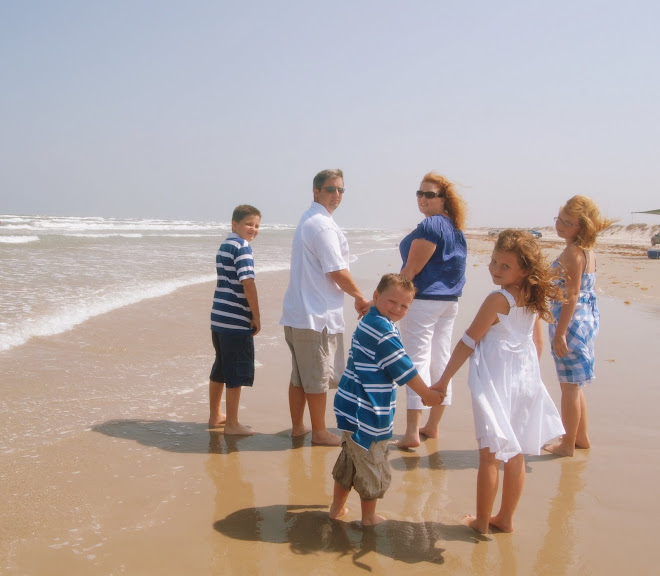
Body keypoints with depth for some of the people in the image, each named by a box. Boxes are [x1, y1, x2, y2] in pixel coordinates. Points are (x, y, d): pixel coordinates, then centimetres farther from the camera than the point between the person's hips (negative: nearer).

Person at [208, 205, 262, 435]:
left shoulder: (224, 246, 17)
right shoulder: (242, 247, -12)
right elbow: (247, 283, -19)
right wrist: (257, 317, -12)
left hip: (218, 317, 9)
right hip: (237, 321, -9)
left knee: (220, 368, 18)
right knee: (236, 372, 0)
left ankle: (215, 416, 29)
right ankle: (232, 423, 7)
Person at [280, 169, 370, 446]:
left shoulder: (307, 220, 17)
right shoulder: (323, 225, -16)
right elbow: (337, 272, -17)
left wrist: (354, 295, 21)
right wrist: (361, 298, -3)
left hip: (298, 310, 10)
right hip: (317, 314, -10)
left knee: (299, 375, 17)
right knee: (318, 377, 2)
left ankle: (297, 426, 27)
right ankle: (319, 432, 13)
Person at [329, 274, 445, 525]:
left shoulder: (368, 322, 11)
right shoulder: (383, 330, -21)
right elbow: (403, 368, -17)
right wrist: (427, 394, -5)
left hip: (352, 407, 10)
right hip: (366, 413, -10)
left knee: (350, 459, 23)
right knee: (372, 465, 7)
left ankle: (338, 506, 36)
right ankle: (369, 517, 22)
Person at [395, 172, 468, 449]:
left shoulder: (430, 226, -15)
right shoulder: (456, 229, 13)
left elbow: (411, 269, -17)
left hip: (422, 300, -9)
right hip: (450, 301, 9)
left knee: (418, 360, -8)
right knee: (441, 361, 12)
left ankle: (412, 433, -9)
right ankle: (432, 426, 23)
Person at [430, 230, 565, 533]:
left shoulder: (498, 299, -18)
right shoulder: (533, 300, 3)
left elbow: (468, 342, -15)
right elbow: (537, 342, 13)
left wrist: (443, 380, -9)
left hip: (495, 380, -7)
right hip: (525, 379, 7)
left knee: (490, 454, 3)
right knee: (515, 453, 14)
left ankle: (482, 521, 15)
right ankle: (505, 518, 26)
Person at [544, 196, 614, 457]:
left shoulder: (572, 253, -19)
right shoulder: (588, 250, 9)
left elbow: (572, 295, -22)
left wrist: (560, 333, -20)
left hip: (572, 320, -10)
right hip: (588, 316, 10)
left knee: (569, 386, 2)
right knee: (575, 384, 21)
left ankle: (568, 444, 14)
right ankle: (582, 437, 32)